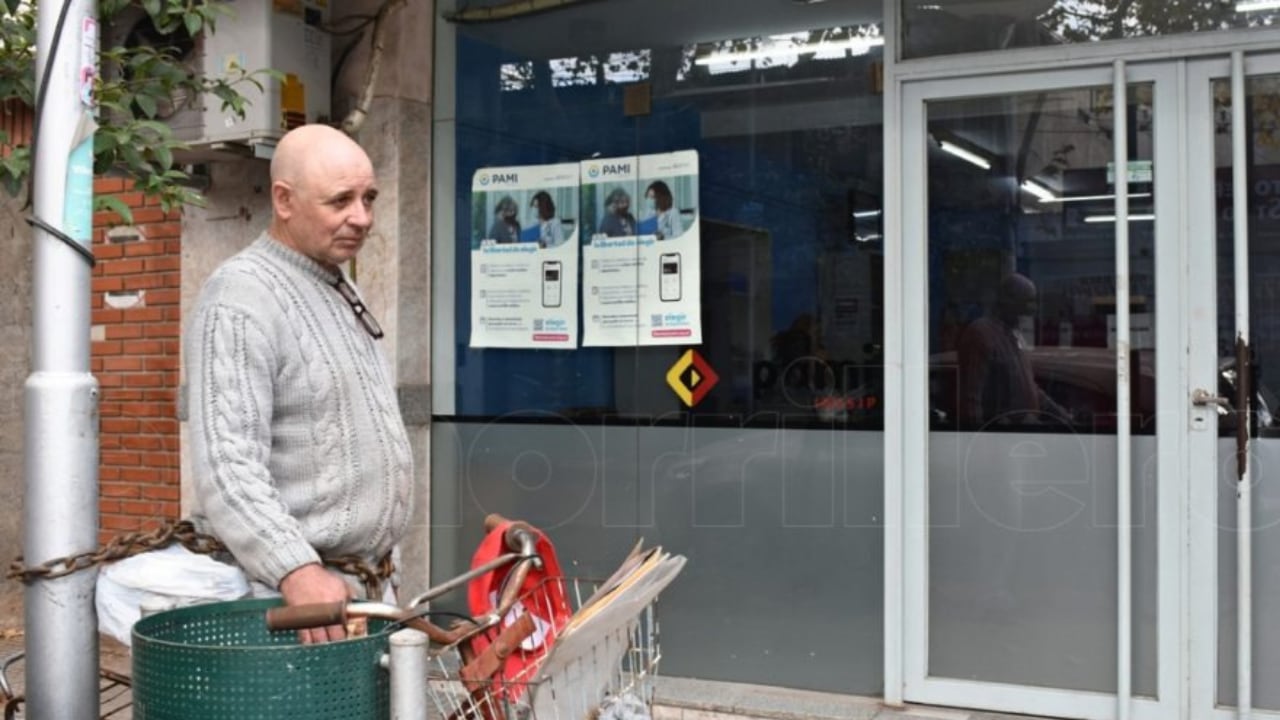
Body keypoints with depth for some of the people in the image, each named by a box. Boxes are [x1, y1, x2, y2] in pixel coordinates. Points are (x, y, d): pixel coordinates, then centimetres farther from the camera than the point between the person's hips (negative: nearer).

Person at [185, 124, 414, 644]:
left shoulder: (338, 289, 15)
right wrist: (297, 571, -34)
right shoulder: (241, 298, -14)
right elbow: (228, 465, -24)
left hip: (362, 581, 8)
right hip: (281, 587, -8)